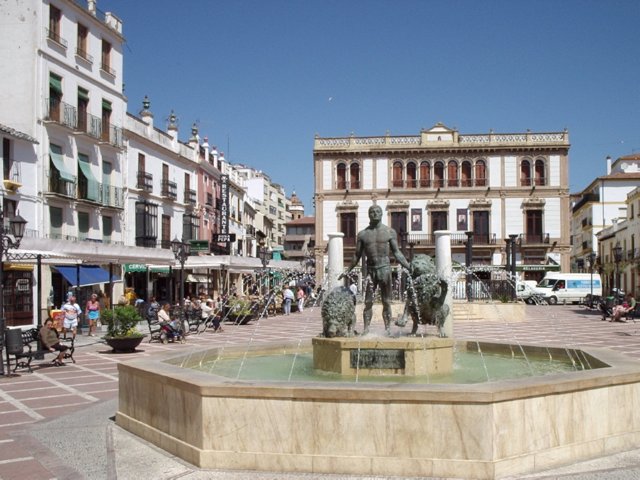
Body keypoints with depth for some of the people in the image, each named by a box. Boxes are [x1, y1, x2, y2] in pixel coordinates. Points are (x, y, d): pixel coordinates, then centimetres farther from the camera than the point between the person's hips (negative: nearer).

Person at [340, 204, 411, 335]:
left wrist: (409, 267, -1)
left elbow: (397, 253, 6)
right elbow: (357, 256, 13)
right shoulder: (362, 234, 6)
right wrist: (347, 271, 12)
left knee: (386, 302, 3)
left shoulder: (390, 232, 4)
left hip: (385, 269, 0)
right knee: (368, 302, -2)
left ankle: (388, 329, 7)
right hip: (370, 270, 1)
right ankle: (366, 328, 1)